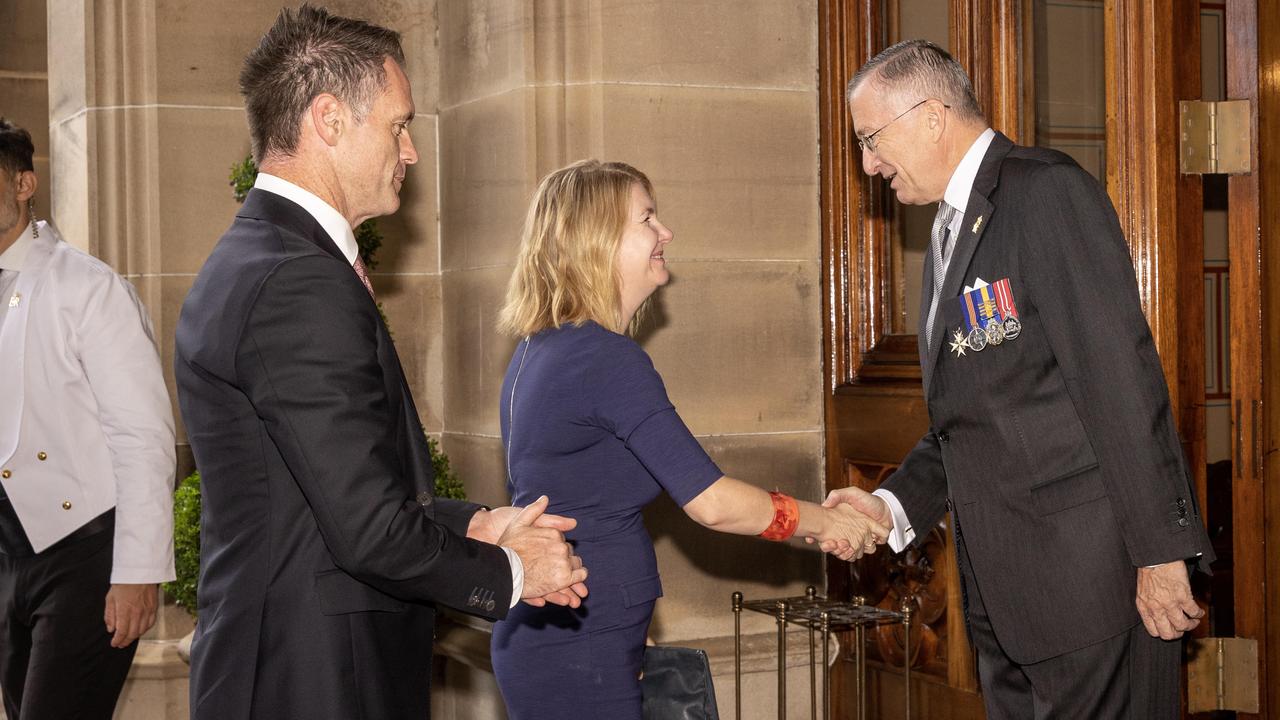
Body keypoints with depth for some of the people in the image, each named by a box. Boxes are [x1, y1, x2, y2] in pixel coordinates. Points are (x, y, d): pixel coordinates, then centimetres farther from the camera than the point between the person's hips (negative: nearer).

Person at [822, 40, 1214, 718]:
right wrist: (893, 504, 6)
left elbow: (1119, 377, -17)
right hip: (1002, 586, 9)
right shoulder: (950, 232, 20)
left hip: (1087, 571, -9)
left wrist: (1161, 550, -20)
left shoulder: (1046, 190, -10)